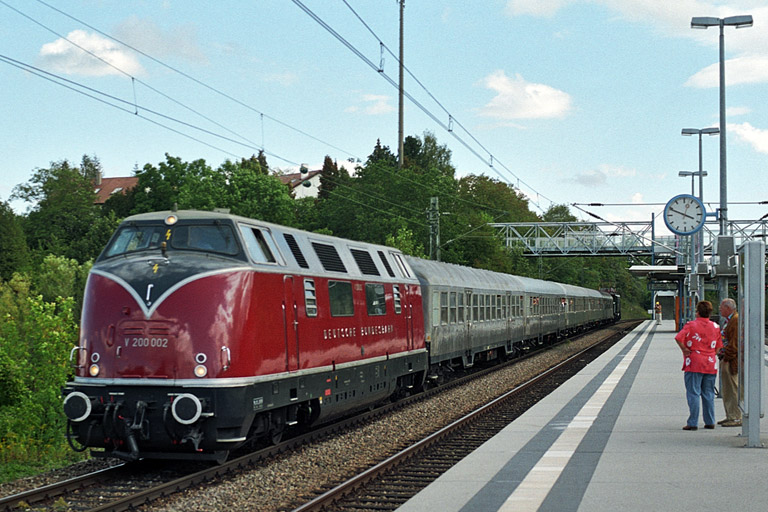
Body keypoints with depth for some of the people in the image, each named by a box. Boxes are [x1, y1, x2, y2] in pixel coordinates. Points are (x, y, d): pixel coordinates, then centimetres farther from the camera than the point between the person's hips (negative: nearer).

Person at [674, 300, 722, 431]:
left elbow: (679, 338, -19)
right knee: (708, 394, 11)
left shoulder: (691, 325, -7)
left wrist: (685, 350, -7)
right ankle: (710, 422, 14)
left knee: (693, 393, -3)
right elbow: (718, 346, 13)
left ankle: (693, 423, -5)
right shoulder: (715, 327, 8)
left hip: (694, 365, -4)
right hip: (710, 365, 4)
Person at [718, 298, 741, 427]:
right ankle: (730, 416, 21)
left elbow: (735, 342, -20)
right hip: (726, 359, 11)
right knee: (726, 390, 14)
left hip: (731, 360, -11)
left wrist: (727, 357, -19)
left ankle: (736, 418, -4)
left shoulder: (737, 320, -15)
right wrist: (721, 354, 17)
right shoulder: (728, 321, 19)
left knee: (733, 389, -7)